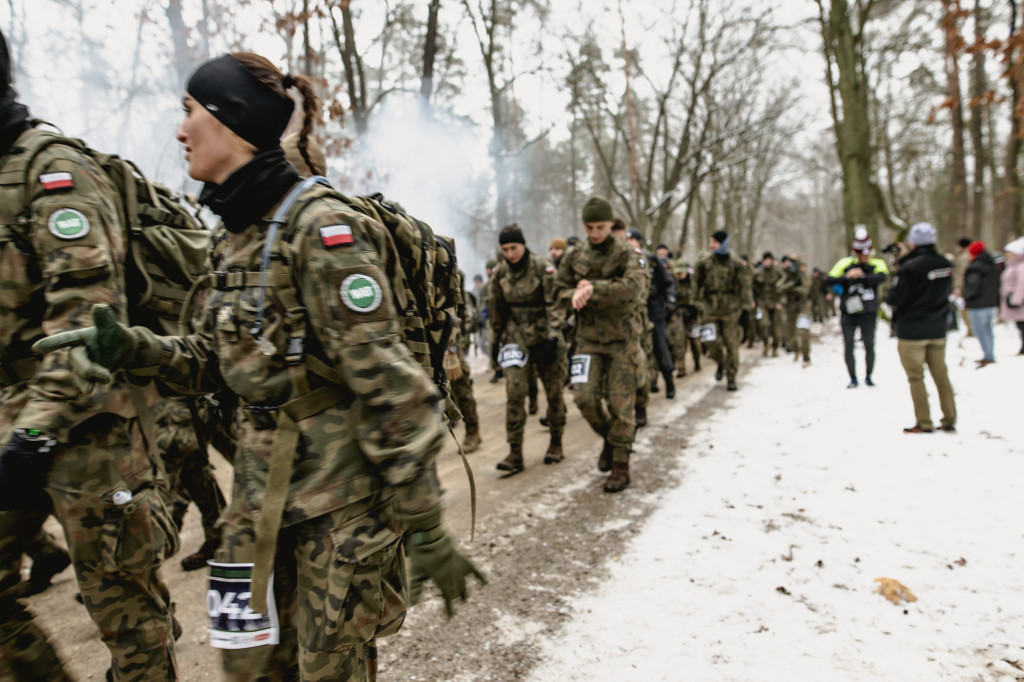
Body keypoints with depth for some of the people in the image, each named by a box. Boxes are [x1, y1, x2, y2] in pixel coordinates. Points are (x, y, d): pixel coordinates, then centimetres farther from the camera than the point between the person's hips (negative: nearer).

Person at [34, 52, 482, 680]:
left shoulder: (320, 229, -18)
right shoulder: (234, 234, 8)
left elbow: (390, 387, -22)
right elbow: (216, 362, 14)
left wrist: (424, 526, -20)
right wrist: (132, 348, -6)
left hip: (340, 493, -7)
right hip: (261, 490, 8)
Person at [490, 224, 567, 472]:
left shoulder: (543, 268, -11)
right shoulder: (500, 273, 2)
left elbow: (555, 305, -14)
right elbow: (498, 310, 13)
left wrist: (552, 338, -21)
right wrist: (499, 339, 16)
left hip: (544, 337, -3)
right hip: (516, 337, 3)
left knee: (553, 392, 7)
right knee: (514, 392, -9)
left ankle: (556, 444, 26)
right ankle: (515, 454, -7)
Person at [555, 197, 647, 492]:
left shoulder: (625, 255, -7)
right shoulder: (574, 255, 6)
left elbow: (634, 287, -24)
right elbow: (560, 290, 11)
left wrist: (593, 288, -25)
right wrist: (581, 297, -10)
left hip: (621, 338, -3)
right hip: (588, 337, 3)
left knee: (620, 403, -1)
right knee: (584, 396, -8)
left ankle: (621, 466, 13)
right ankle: (608, 438, 22)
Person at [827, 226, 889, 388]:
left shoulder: (877, 264, 0)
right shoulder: (845, 263, 0)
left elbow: (882, 277, -22)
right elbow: (829, 280, -11)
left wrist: (860, 277, -34)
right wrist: (846, 277, -27)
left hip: (868, 314, 0)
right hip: (848, 313, 0)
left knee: (869, 345, 4)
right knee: (848, 347, 3)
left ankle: (868, 376, 23)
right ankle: (853, 378, 17)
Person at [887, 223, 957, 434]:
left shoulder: (910, 268, -18)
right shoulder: (946, 265, 1)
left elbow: (894, 299, -16)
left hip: (911, 331, -6)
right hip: (937, 329, 6)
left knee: (916, 378, 3)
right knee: (941, 375, 13)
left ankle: (924, 423, 6)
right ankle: (950, 420, 16)